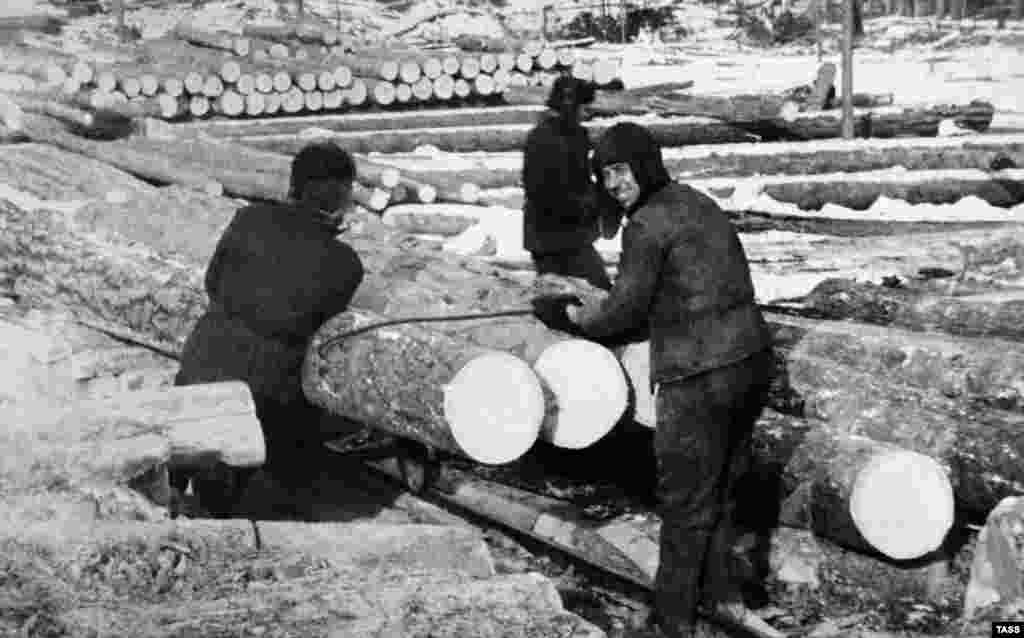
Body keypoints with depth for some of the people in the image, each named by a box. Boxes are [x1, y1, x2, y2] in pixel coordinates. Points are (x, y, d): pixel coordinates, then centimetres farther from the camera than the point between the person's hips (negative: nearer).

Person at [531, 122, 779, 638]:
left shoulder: (646, 224, -12)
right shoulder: (699, 203, 14)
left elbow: (624, 311, -7)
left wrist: (569, 315, 11)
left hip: (700, 378, -8)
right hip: (752, 360, 8)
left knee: (685, 507, 5)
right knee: (717, 494, 21)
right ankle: (721, 596, 32)